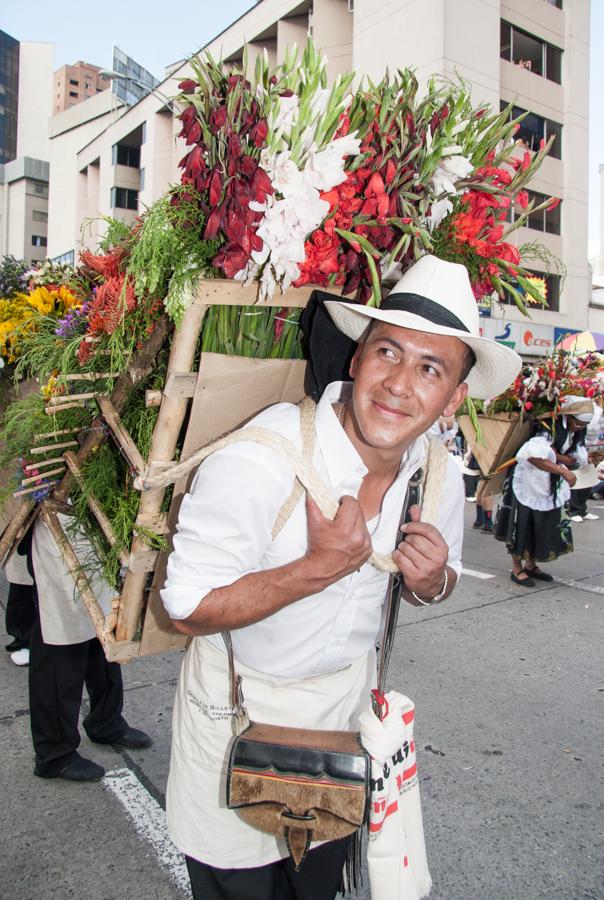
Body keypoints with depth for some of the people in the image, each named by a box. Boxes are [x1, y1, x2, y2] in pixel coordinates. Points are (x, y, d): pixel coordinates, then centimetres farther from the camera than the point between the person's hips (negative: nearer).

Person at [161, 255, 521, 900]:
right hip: (241, 697, -4)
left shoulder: (440, 478, -13)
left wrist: (430, 581, -19)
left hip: (349, 689, 5)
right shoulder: (259, 460, -32)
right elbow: (188, 610, -25)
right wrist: (320, 567, -35)